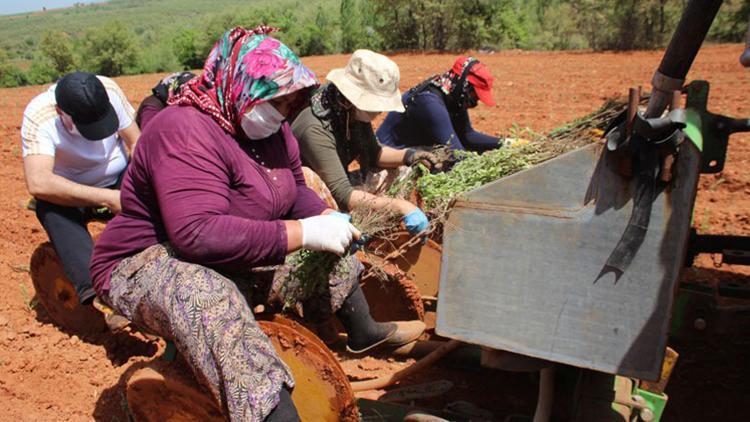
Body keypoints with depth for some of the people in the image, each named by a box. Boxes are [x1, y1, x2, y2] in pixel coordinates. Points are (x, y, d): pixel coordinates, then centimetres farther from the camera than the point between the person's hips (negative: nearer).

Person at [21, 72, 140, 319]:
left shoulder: (109, 90, -18)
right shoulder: (38, 116, -25)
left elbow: (136, 143, -11)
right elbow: (38, 183, -37)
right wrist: (106, 198, -41)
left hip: (119, 179, 2)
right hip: (71, 192, -2)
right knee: (50, 207, -34)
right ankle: (95, 291, -44)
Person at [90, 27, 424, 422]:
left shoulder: (270, 129, -1)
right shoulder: (185, 131, -28)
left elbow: (295, 191, 12)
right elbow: (199, 233, -38)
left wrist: (327, 218, -10)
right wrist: (303, 233, -37)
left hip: (239, 261, 9)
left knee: (334, 258, 11)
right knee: (212, 299, -43)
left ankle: (364, 332, 35)